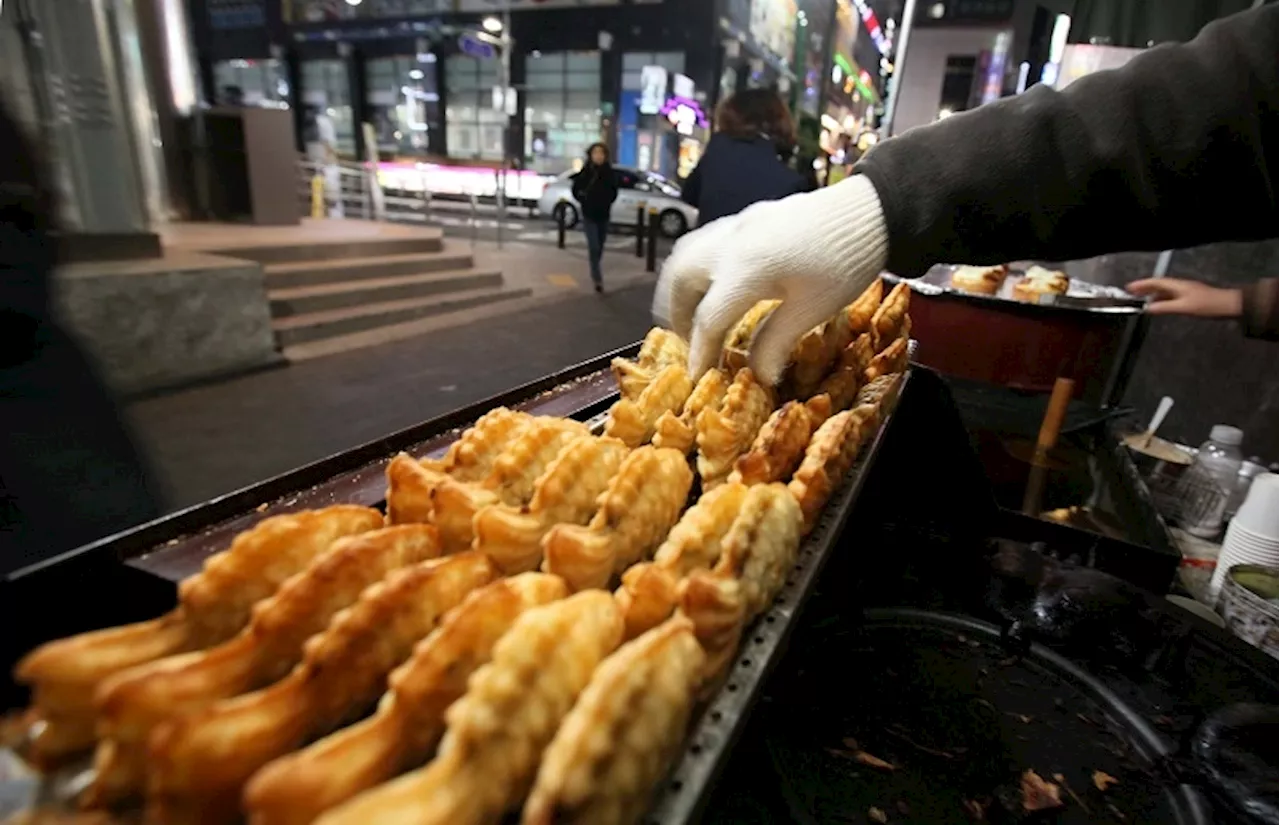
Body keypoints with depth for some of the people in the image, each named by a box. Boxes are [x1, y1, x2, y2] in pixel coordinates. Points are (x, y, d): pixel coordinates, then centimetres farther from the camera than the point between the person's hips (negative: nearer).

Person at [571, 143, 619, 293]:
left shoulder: (609, 173, -1)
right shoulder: (584, 172, -7)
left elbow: (614, 192, 10)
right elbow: (576, 190, 3)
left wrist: (607, 202, -3)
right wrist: (584, 201, -7)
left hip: (604, 216, 3)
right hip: (589, 216, -3)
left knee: (600, 247, 12)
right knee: (594, 247, -12)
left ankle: (594, 274, 31)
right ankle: (598, 278, -11)